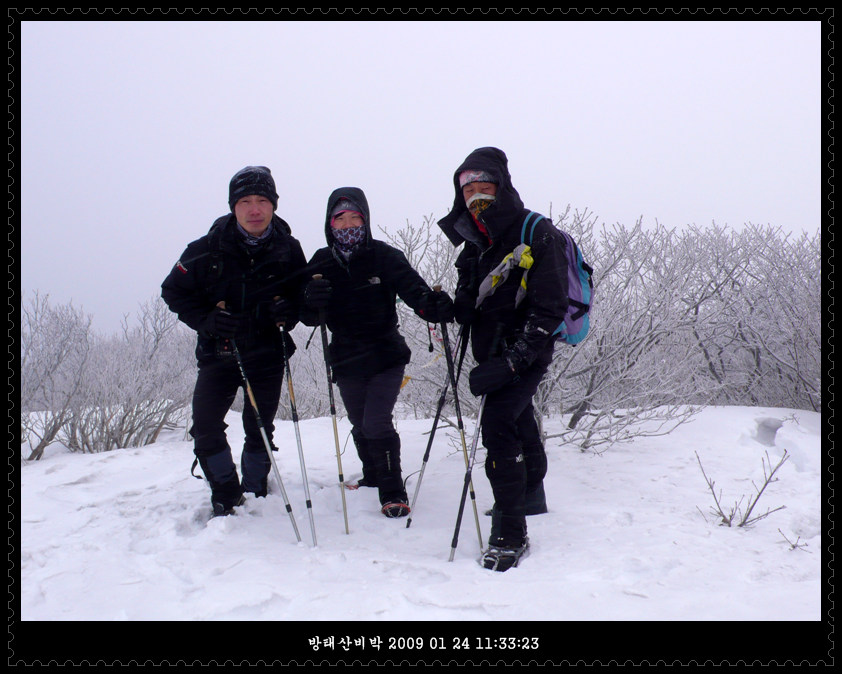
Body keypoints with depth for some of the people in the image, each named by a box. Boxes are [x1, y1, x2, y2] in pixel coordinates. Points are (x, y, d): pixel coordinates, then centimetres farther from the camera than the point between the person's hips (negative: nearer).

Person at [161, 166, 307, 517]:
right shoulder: (208, 249, -8)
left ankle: (254, 498, 26)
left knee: (259, 429, 6)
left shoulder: (289, 250, -3)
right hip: (218, 353, 0)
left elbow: (304, 296, 10)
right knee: (205, 427, -8)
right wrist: (205, 320, -16)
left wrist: (289, 311, -14)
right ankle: (226, 497, 14)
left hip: (267, 354, 0)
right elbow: (174, 291, 0)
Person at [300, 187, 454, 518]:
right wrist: (312, 301, -27)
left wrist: (433, 306, -43)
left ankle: (393, 493, 2)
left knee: (376, 424, -13)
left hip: (386, 357, -4)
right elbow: (309, 316, -3)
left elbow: (412, 287, -20)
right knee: (361, 427, 17)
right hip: (346, 362, 4)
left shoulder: (384, 256, -8)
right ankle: (372, 478, 41)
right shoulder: (321, 263, 0)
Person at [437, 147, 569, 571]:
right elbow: (469, 308, 17)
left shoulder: (536, 235, -15)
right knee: (520, 422, 24)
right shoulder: (477, 243, 9)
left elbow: (550, 307, -21)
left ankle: (510, 534, -16)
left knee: (498, 426, -21)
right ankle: (531, 497, 46)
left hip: (525, 354, -8)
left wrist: (510, 361, -28)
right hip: (494, 355, 8)